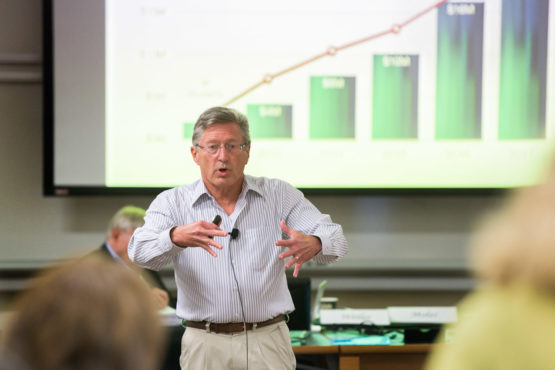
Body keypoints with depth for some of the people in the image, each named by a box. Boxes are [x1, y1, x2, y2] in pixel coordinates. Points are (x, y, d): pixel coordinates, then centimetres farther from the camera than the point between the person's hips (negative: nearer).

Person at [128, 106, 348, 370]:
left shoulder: (279, 195, 6)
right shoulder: (173, 203, 3)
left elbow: (334, 238, -4)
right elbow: (140, 251, -14)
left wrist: (313, 244, -29)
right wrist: (177, 237, -37)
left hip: (268, 342, 1)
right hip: (205, 346, 0)